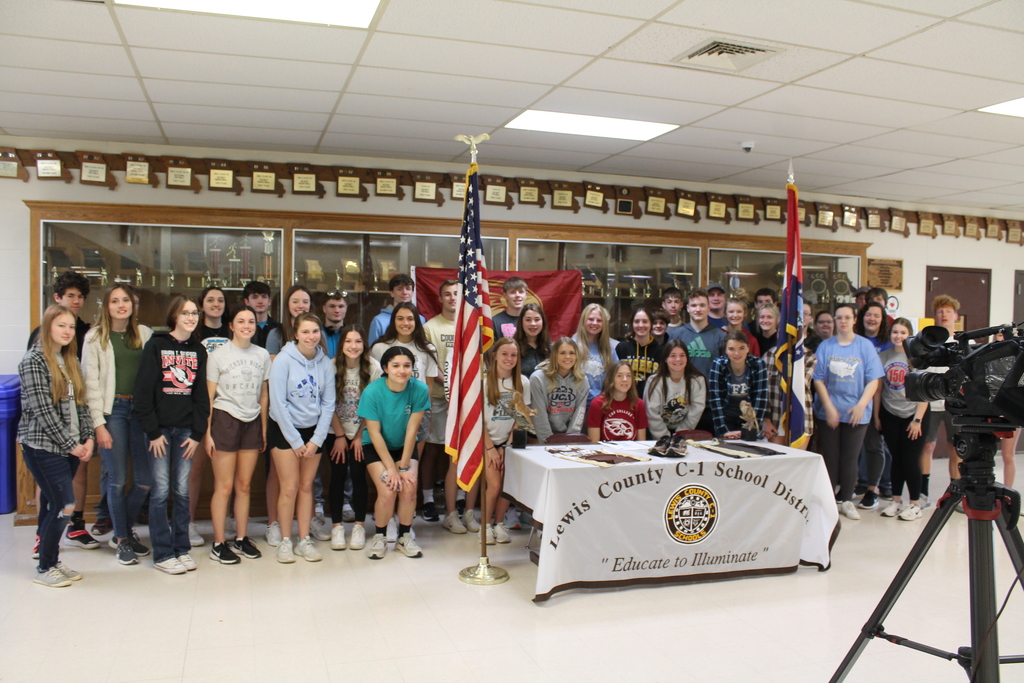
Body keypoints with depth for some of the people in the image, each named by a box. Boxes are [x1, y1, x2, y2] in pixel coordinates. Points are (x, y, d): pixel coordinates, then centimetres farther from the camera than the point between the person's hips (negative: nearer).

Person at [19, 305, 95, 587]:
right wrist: (71, 444, -13)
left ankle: (52, 561, 21)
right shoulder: (34, 361, -10)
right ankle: (44, 568, 7)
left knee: (52, 505, 12)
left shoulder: (70, 361, 13)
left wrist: (88, 438, 1)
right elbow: (43, 410, -15)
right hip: (43, 446, -6)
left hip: (70, 447, 7)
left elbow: (80, 403, 12)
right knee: (64, 506, -7)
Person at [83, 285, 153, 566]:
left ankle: (125, 530, 26)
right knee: (117, 480, 1)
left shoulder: (145, 334, 8)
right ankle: (122, 540, 18)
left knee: (145, 479, 2)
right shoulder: (95, 337, 2)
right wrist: (98, 424, -7)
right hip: (113, 410, -2)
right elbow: (91, 383, -1)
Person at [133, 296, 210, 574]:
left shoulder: (198, 350, 8)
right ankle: (163, 553, 8)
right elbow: (143, 391, -8)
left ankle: (182, 548, 17)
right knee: (161, 491, -1)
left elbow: (201, 394, 9)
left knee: (182, 491, 7)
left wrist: (197, 434, 2)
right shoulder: (156, 345, -4)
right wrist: (152, 432, -11)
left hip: (186, 429, 4)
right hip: (161, 428, -3)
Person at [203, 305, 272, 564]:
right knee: (224, 486, -1)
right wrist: (207, 432, -7)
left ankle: (241, 539, 20)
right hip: (225, 419, -3)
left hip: (252, 423, 4)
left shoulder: (263, 355, 7)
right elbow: (209, 396, -2)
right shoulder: (218, 355, -2)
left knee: (244, 485, 9)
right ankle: (219, 544, 8)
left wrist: (264, 429, 10)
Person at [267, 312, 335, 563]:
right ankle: (285, 541, 10)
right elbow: (278, 404, -13)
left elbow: (328, 403, 0)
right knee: (290, 487, -4)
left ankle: (304, 540, 16)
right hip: (284, 430, -3)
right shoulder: (284, 361, -13)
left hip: (313, 430, 3)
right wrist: (295, 441, -12)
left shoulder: (325, 363, -2)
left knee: (307, 486, 7)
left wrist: (316, 440, -6)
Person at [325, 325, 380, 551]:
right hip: (336, 432, 0)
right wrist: (339, 436, -5)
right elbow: (329, 405, -6)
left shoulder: (373, 368, -12)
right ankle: (337, 526, 10)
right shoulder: (332, 367, -13)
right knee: (338, 476, -1)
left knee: (359, 475, -4)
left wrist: (360, 436, -6)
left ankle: (359, 526, 9)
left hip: (362, 432, 0)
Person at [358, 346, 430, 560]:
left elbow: (412, 429, -16)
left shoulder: (420, 389, -20)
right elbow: (375, 433, -18)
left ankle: (404, 536, 6)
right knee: (388, 491, -19)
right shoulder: (372, 391, -23)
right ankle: (379, 537, 6)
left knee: (409, 488, -18)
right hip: (376, 447, -2)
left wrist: (404, 465, -15)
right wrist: (391, 467, -19)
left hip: (405, 446, 2)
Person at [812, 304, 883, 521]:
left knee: (850, 458, 7)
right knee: (830, 458, 6)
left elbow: (873, 380, -3)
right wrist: (829, 407, -10)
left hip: (856, 413, 0)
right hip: (828, 412, 0)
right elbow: (818, 379, -1)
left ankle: (846, 500, 20)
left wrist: (861, 405, -14)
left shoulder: (865, 346, 0)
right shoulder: (825, 346, 1)